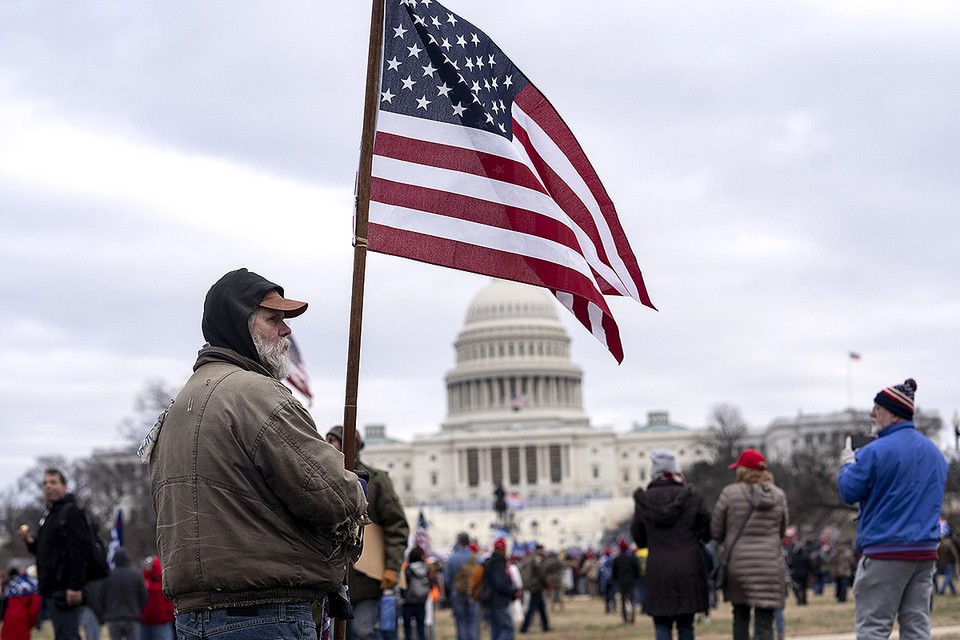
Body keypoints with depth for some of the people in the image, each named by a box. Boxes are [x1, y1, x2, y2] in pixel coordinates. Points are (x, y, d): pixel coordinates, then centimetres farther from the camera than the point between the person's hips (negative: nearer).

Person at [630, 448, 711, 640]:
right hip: (688, 568, 0)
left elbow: (638, 537, 7)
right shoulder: (691, 497, -4)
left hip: (657, 569, 0)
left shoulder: (643, 500, -2)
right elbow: (708, 531, 2)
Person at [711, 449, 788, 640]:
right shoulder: (779, 495, 5)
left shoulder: (730, 493, -5)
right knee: (764, 623, -2)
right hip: (769, 565, 1)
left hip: (737, 563, -1)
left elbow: (715, 531, -1)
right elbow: (781, 531, 13)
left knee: (740, 616, 17)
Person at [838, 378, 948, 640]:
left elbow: (849, 492, -8)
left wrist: (847, 465, 12)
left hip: (884, 553, -7)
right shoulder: (935, 451, 12)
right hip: (926, 551, 7)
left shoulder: (876, 451, -12)